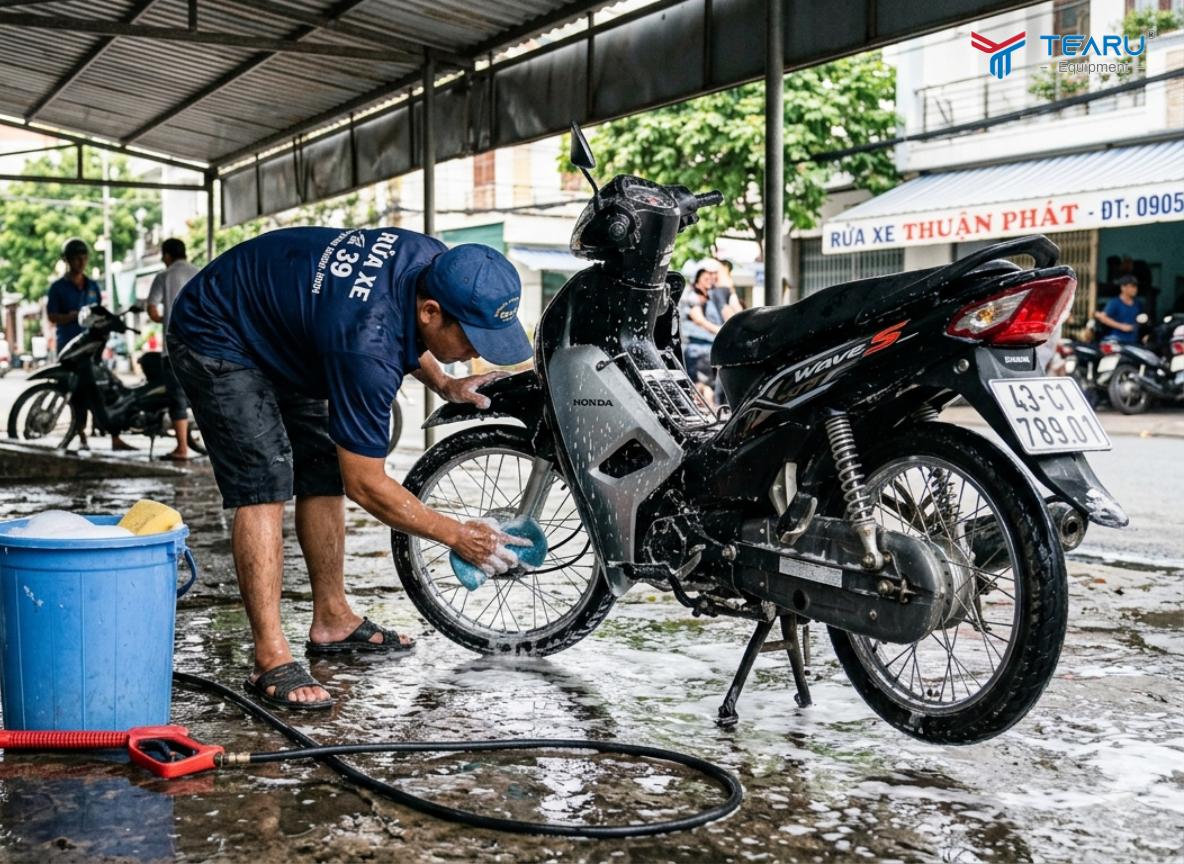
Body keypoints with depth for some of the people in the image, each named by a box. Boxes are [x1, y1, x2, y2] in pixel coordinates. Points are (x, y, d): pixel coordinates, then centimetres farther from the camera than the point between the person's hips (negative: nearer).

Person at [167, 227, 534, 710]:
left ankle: (332, 621, 18)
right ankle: (271, 661, -20)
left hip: (277, 335, 9)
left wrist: (443, 384, -4)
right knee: (264, 480, -20)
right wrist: (454, 535, -22)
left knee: (323, 469, 8)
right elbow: (366, 485, -29)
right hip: (216, 338, -9)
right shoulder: (367, 348, -39)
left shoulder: (435, 264, -17)